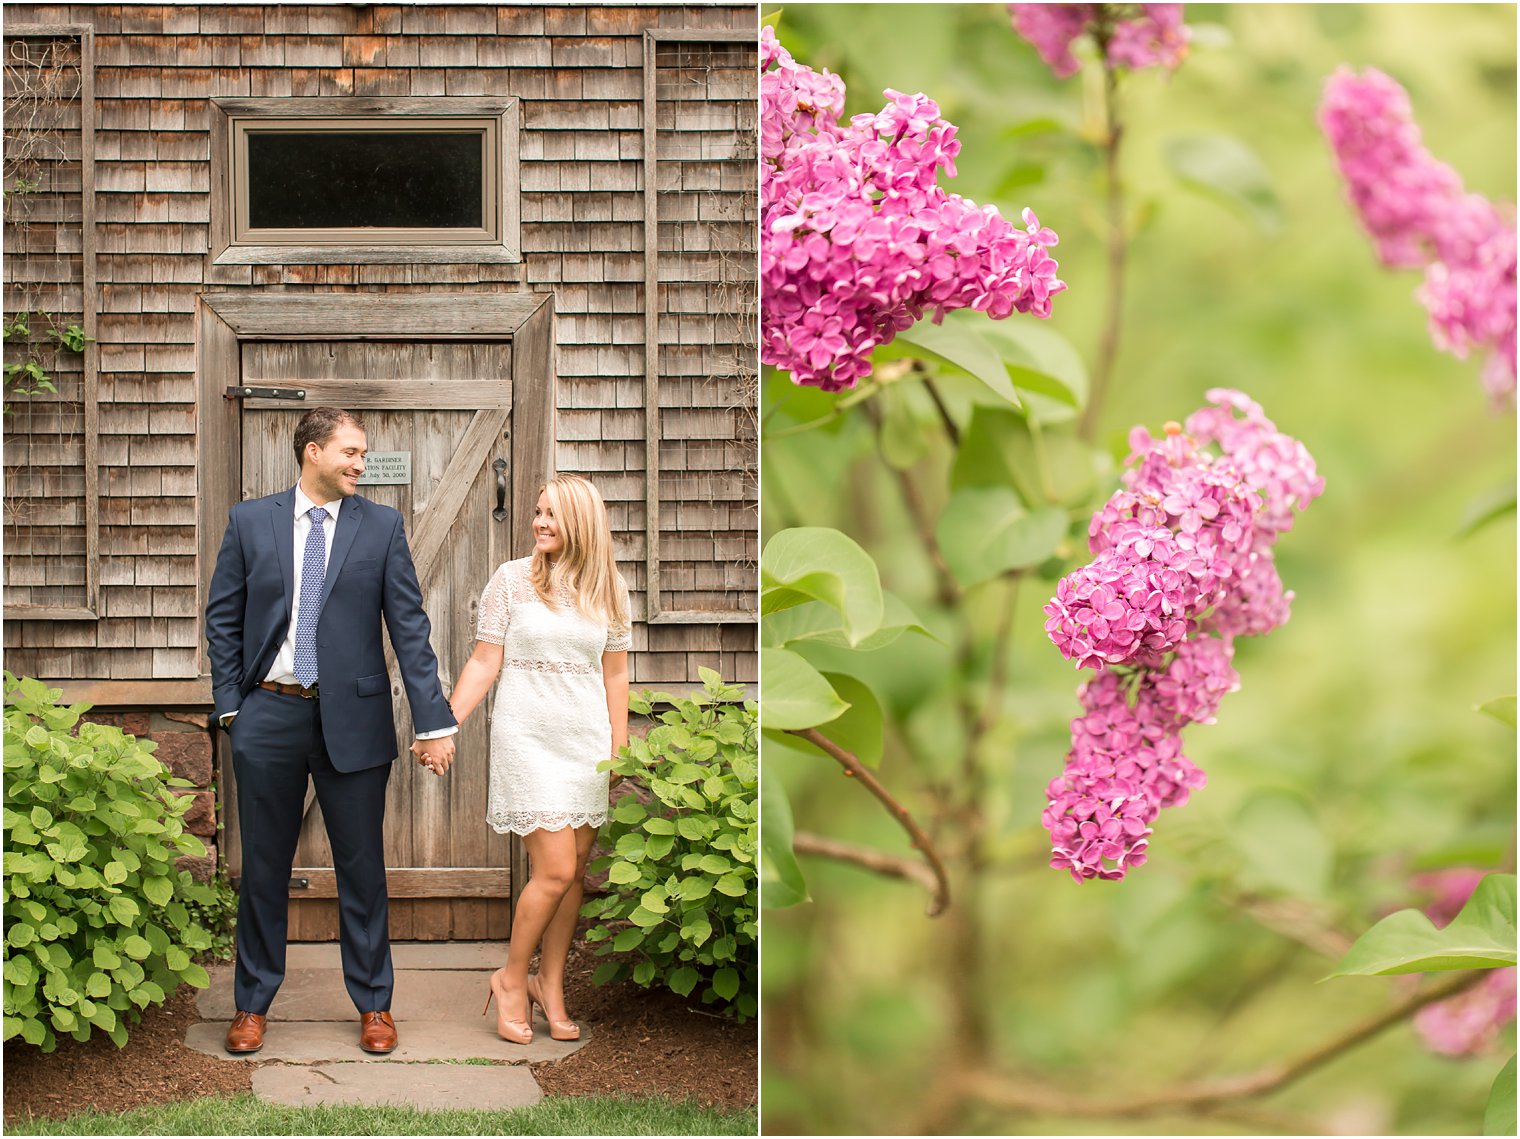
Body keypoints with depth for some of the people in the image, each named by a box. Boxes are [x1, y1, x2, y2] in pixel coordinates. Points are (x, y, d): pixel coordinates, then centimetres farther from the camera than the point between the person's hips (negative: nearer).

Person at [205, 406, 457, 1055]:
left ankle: (373, 1006, 18)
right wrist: (230, 704, -1)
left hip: (353, 716, 0)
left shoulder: (381, 526, 2)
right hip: (270, 714, 1)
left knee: (362, 867, 6)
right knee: (263, 867, 9)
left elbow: (409, 626, -2)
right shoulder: (251, 521, 4)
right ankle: (253, 1005, 21)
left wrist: (433, 720, -9)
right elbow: (223, 618, 8)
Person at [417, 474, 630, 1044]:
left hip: (587, 741, 4)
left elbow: (614, 676, 12)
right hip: (527, 738, -4)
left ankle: (551, 987, 19)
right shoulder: (511, 580, -2)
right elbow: (483, 665, 0)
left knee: (573, 871, 6)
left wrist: (620, 751, 11)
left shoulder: (607, 589, 6)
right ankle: (512, 978, 9)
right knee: (555, 870, -10)